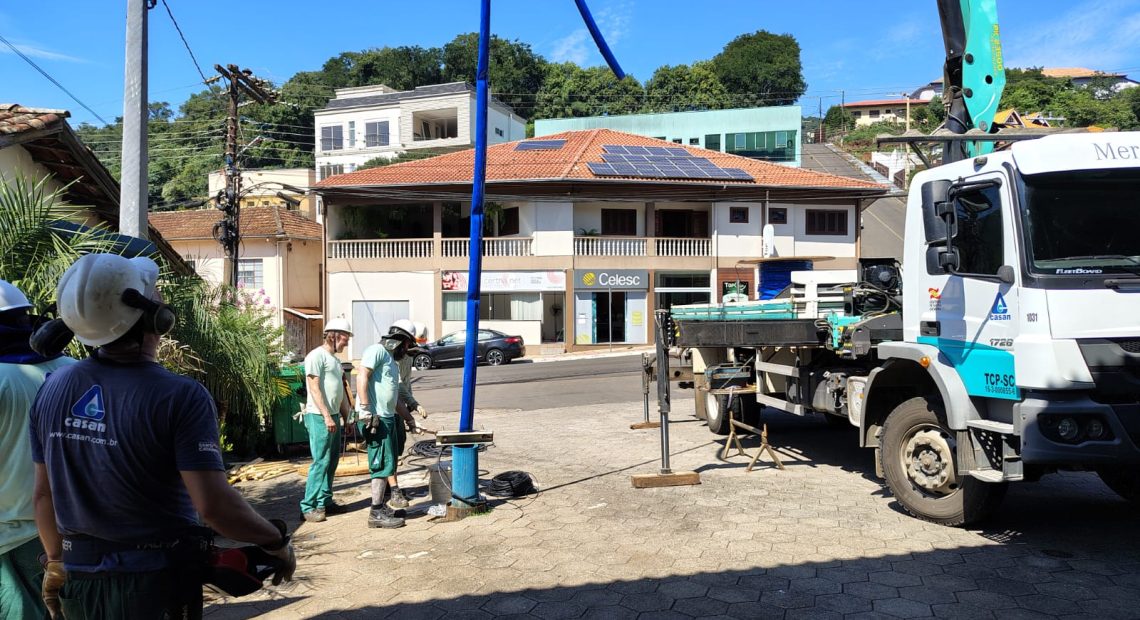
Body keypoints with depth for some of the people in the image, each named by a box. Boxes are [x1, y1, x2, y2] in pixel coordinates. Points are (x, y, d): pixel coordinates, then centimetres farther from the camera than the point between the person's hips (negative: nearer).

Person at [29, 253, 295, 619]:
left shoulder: (52, 389, -3)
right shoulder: (180, 396, -21)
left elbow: (44, 495, 6)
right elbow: (213, 504, -25)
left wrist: (57, 561, 20)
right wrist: (277, 542, -11)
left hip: (79, 580, 5)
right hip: (156, 583, -5)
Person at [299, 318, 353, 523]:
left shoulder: (334, 359, 19)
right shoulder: (316, 356, -9)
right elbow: (314, 389, -16)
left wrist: (346, 416, 21)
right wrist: (326, 416, -20)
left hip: (333, 416, 9)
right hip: (319, 416, -9)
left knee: (332, 460, 12)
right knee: (321, 461, -9)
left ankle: (325, 501, 20)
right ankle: (308, 506, -4)